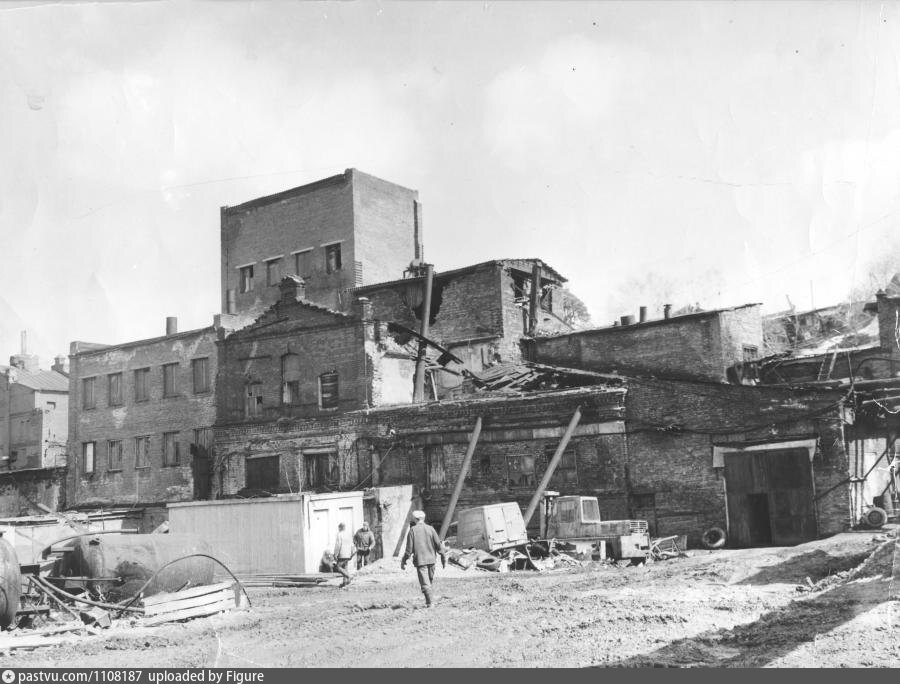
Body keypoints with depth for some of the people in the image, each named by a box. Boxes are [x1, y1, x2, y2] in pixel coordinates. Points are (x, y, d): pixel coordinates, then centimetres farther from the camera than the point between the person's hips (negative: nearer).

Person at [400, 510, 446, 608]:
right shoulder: (430, 529, 2)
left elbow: (409, 548, -6)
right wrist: (444, 558, 8)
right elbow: (439, 544, 1)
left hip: (420, 560, -3)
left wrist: (403, 561, 3)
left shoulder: (412, 530, -5)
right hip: (431, 559, 3)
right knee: (429, 580, 19)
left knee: (425, 582, -3)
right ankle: (429, 600, 24)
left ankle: (429, 602, -11)